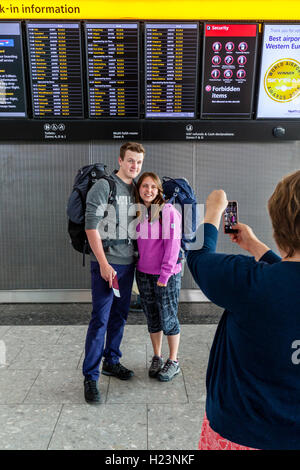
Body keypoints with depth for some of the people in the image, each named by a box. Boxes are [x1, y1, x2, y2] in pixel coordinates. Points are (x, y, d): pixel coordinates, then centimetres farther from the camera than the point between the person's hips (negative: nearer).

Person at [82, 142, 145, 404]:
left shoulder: (136, 189, 11)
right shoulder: (103, 187, -8)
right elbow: (91, 227, -12)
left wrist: (138, 257, 10)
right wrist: (104, 264, -15)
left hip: (128, 263, 6)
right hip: (106, 264, -6)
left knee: (120, 316, 14)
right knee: (100, 319, -4)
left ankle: (111, 361, 31)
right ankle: (91, 377, 8)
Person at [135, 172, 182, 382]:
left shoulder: (169, 211, -12)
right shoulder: (137, 212, 6)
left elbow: (172, 245, -15)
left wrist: (165, 276, -15)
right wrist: (136, 269, 6)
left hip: (167, 274, -5)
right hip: (144, 274, 5)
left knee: (168, 318, 5)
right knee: (152, 318, 14)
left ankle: (173, 362, 23)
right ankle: (157, 358, 31)